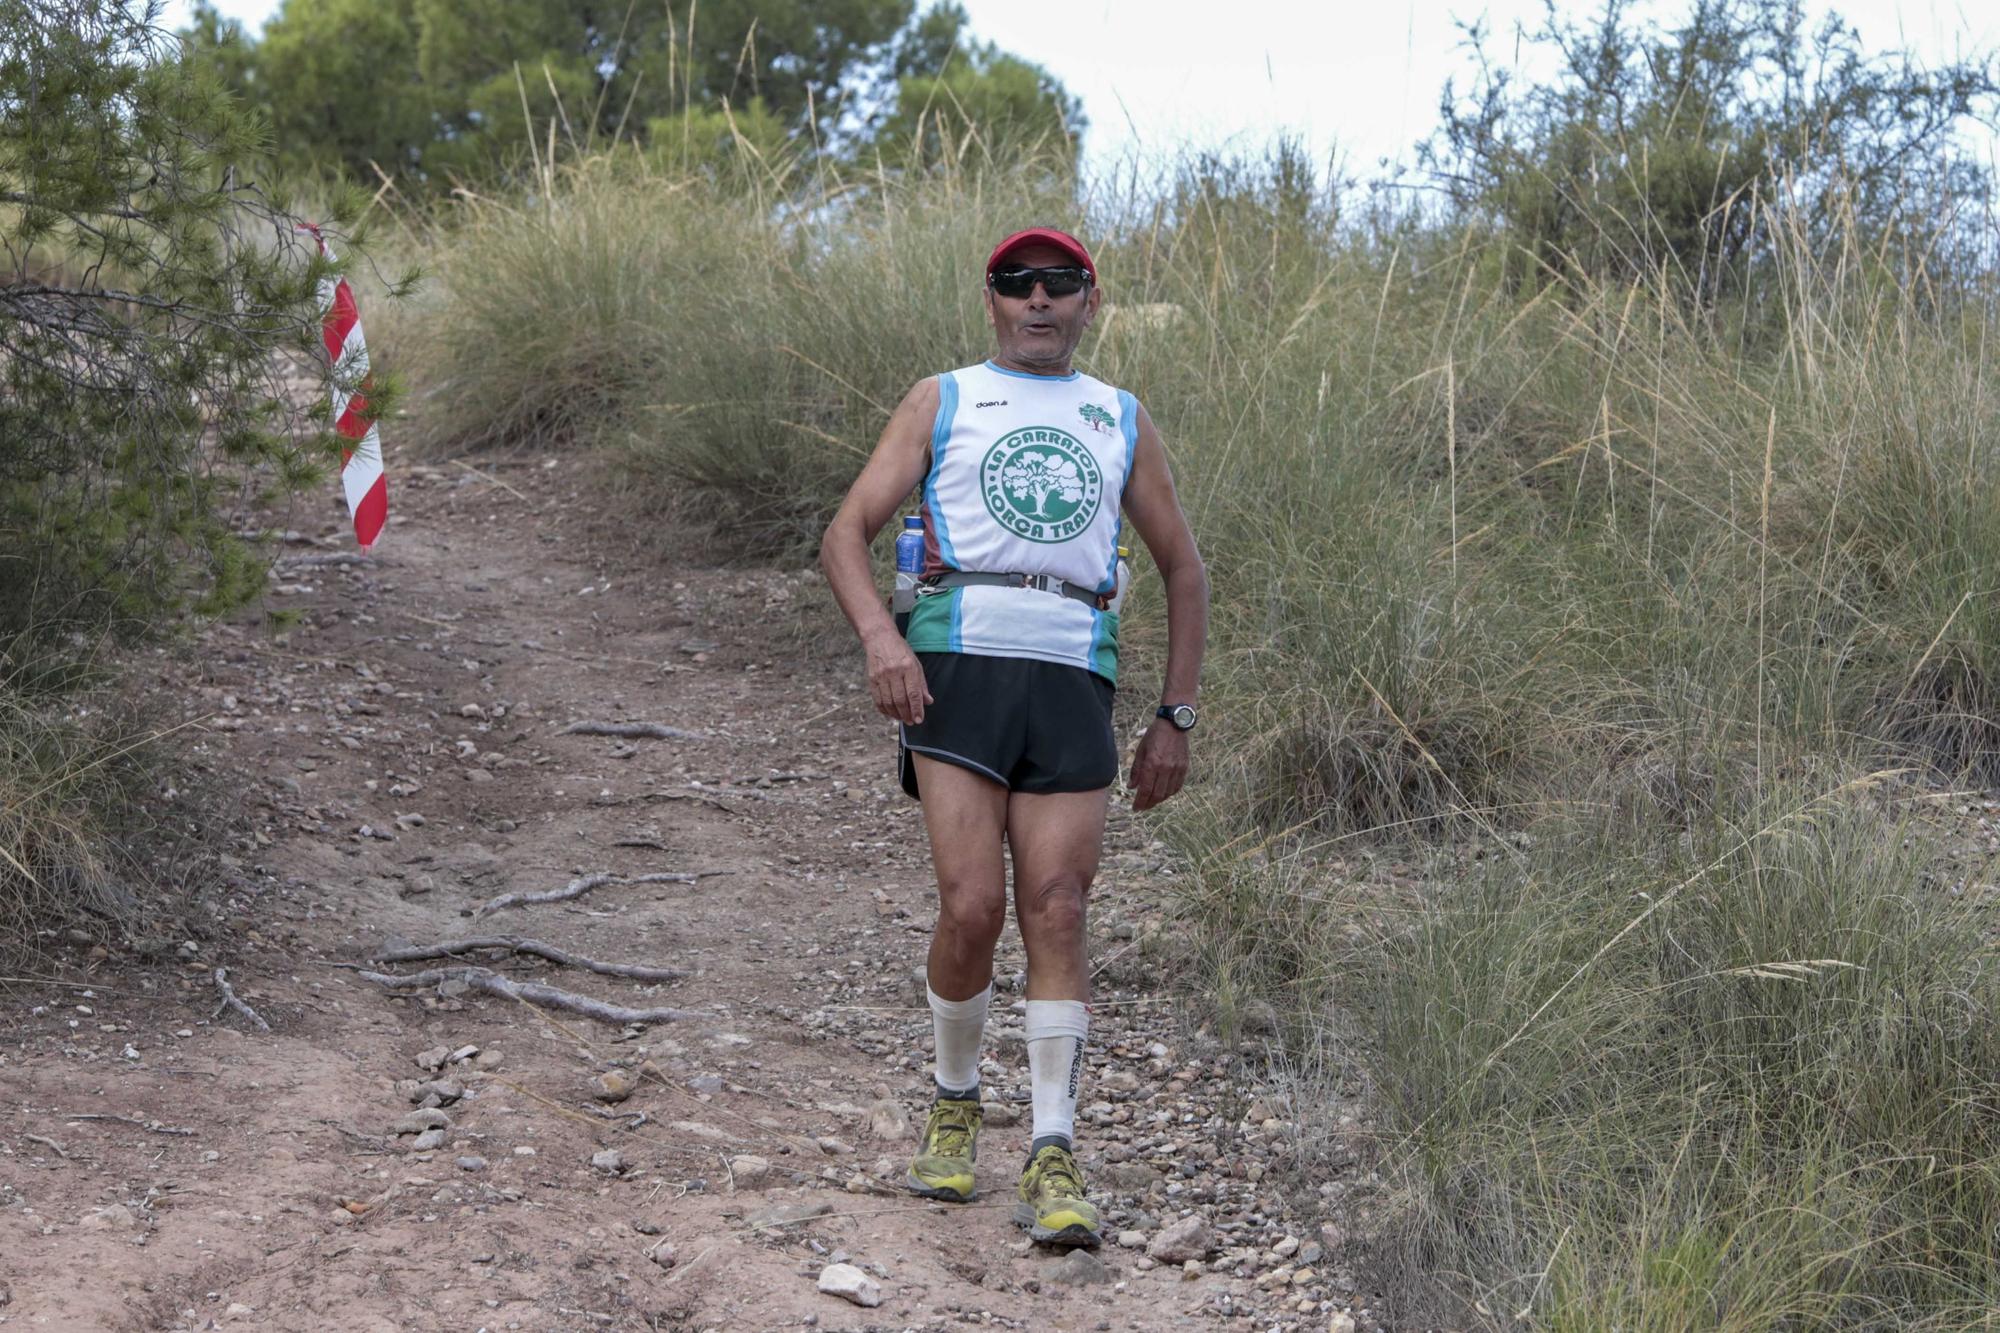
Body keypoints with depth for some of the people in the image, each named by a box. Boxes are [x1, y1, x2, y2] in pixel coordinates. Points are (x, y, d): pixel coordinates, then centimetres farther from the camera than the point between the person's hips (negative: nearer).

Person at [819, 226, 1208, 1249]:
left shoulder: (1122, 422, 21)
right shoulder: (942, 401, 15)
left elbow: (1183, 570, 25)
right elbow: (846, 534, 7)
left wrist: (1175, 719, 16)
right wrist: (880, 637, -13)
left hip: (1073, 678, 2)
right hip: (960, 665, -1)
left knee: (1056, 916, -8)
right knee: (970, 909, -12)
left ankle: (1054, 1163, -8)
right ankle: (953, 1105, 13)